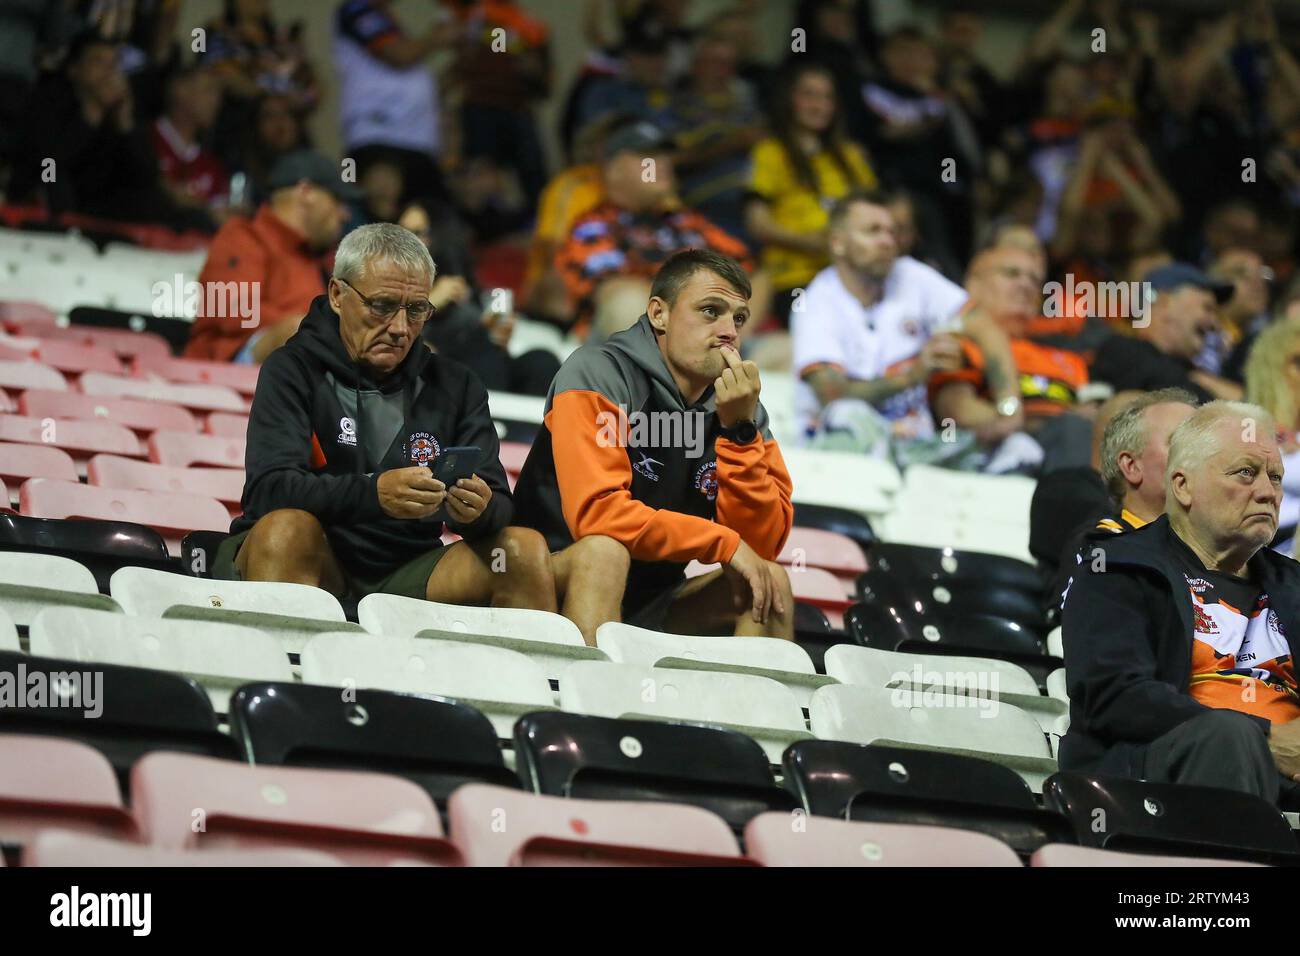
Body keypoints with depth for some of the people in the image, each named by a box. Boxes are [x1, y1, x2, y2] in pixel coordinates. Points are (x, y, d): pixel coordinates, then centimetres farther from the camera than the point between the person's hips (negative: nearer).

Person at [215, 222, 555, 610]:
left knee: (525, 550, -16)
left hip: (409, 573, 3)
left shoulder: (455, 386, 11)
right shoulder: (293, 370, -1)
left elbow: (498, 504, 4)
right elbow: (269, 488, -16)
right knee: (286, 530, -34)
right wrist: (373, 493, -33)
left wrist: (479, 511, -22)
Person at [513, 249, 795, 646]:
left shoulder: (741, 404, 2)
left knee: (770, 582, -11)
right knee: (605, 548, -34)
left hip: (652, 606, 6)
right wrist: (723, 543, -20)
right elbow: (595, 514, -27)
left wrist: (740, 430, -17)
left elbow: (762, 543, -6)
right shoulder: (599, 373, -14)